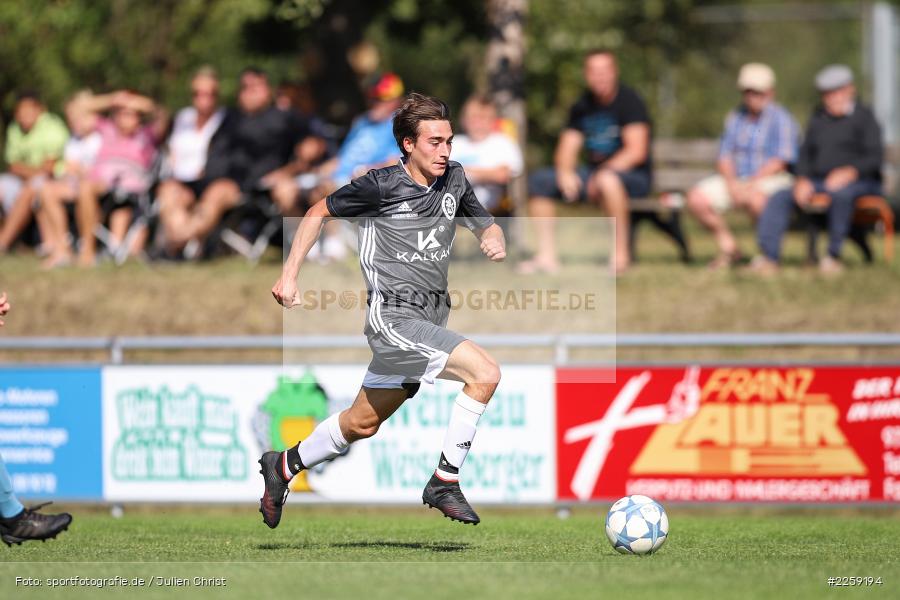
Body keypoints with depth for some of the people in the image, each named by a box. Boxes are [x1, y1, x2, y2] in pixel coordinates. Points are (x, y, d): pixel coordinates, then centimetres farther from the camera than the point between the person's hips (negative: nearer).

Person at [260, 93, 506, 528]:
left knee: (362, 423, 18)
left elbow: (486, 225, 20)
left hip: (430, 323, 7)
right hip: (393, 318, -7)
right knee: (485, 373, -22)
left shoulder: (454, 179, 7)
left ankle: (284, 466, 40)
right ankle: (445, 482, -14)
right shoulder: (381, 185, -10)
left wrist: (494, 240, -4)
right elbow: (319, 213, 4)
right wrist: (289, 276, 2)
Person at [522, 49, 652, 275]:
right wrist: (565, 172, -12)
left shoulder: (628, 101, -9)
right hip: (594, 172, 7)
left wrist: (604, 172, -23)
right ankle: (547, 256, -10)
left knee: (609, 180, -41)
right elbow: (567, 149, 9)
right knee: (539, 180, -7)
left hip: (633, 175, -7)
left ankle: (621, 254, -33)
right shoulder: (582, 107, 10)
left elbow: (637, 151, -17)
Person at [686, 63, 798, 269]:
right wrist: (731, 183, -10)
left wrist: (750, 184, -19)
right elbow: (724, 157, 11)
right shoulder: (734, 118, 15)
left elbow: (780, 161, -12)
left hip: (772, 180, -6)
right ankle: (728, 247, -1)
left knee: (755, 197, -40)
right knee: (696, 197, -16)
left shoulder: (780, 119, -3)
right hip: (735, 178, 6)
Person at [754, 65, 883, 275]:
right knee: (780, 198, -15)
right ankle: (769, 256, -25)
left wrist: (849, 173, -28)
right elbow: (806, 153, 16)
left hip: (861, 183, -6)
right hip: (820, 182, 6)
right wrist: (803, 180, -4)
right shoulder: (818, 117, 19)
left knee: (841, 194, -41)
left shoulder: (864, 117, 0)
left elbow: (875, 156, -11)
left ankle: (834, 255, -34)